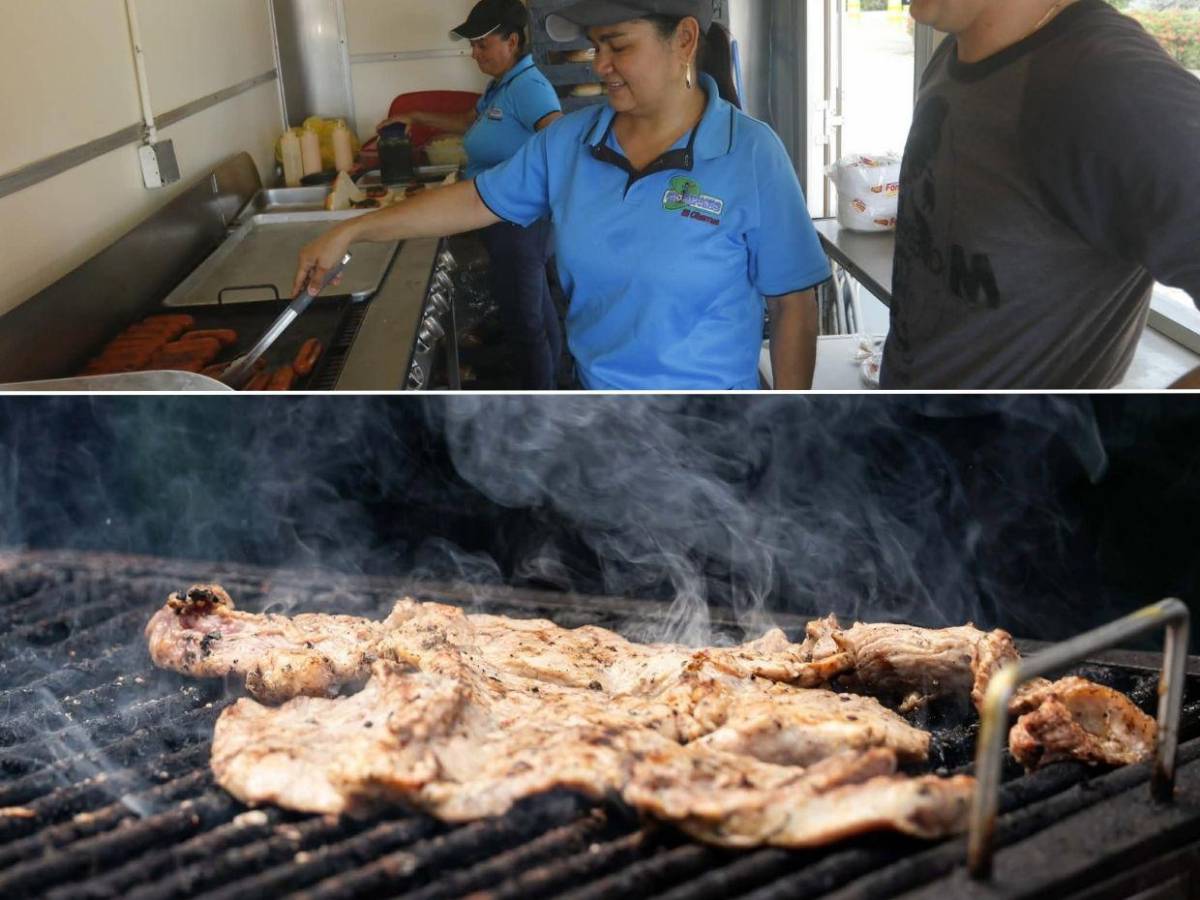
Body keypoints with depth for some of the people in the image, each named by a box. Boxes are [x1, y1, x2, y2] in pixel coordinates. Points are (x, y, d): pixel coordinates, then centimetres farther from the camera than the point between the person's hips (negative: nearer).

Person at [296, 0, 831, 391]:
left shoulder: (752, 157, -16)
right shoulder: (567, 142, -2)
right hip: (591, 389, 5)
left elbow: (792, 304, -12)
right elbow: (476, 201, 7)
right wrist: (350, 233, 5)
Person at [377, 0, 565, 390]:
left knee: (522, 318, -1)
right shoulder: (501, 86, 11)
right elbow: (470, 124, 30)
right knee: (537, 310, 21)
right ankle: (549, 382, 36)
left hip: (519, 222, -10)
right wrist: (416, 118, 28)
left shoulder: (529, 87, -20)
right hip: (505, 218, 10)